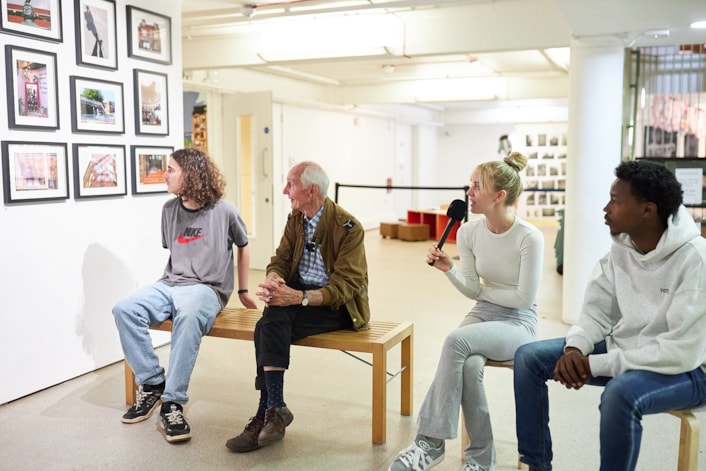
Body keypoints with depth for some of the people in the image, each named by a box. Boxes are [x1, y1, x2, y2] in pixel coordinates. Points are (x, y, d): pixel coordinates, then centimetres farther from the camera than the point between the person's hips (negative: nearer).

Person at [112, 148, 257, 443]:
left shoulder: (223, 210, -2)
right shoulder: (169, 209, 10)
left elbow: (243, 247, 11)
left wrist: (243, 291, 14)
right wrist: (170, 279, 16)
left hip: (207, 288, -5)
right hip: (170, 284, 5)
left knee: (188, 317, -39)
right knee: (125, 310, -23)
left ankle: (173, 402, -31)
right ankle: (152, 385, -11)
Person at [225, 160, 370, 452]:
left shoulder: (348, 228, -14)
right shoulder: (295, 220, 8)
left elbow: (345, 286, -19)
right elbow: (279, 261, 6)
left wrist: (300, 297, -32)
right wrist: (272, 280, -19)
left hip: (337, 305, -6)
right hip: (297, 294, 6)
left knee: (269, 327, -29)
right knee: (271, 321, -28)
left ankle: (269, 411, -21)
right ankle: (273, 409, -24)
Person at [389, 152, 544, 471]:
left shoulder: (529, 238, -17)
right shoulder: (468, 232, -2)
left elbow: (525, 298, -13)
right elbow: (473, 292, 1)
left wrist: (485, 291, -3)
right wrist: (448, 269, -16)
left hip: (519, 323, -4)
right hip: (483, 313, 4)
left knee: (456, 340, -32)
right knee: (469, 365, -31)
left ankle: (430, 442, -23)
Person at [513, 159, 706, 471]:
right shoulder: (620, 248, -2)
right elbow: (596, 312, 2)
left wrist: (595, 365, -26)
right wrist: (575, 349, -20)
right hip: (621, 349, 7)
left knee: (620, 392, -39)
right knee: (529, 357, -2)